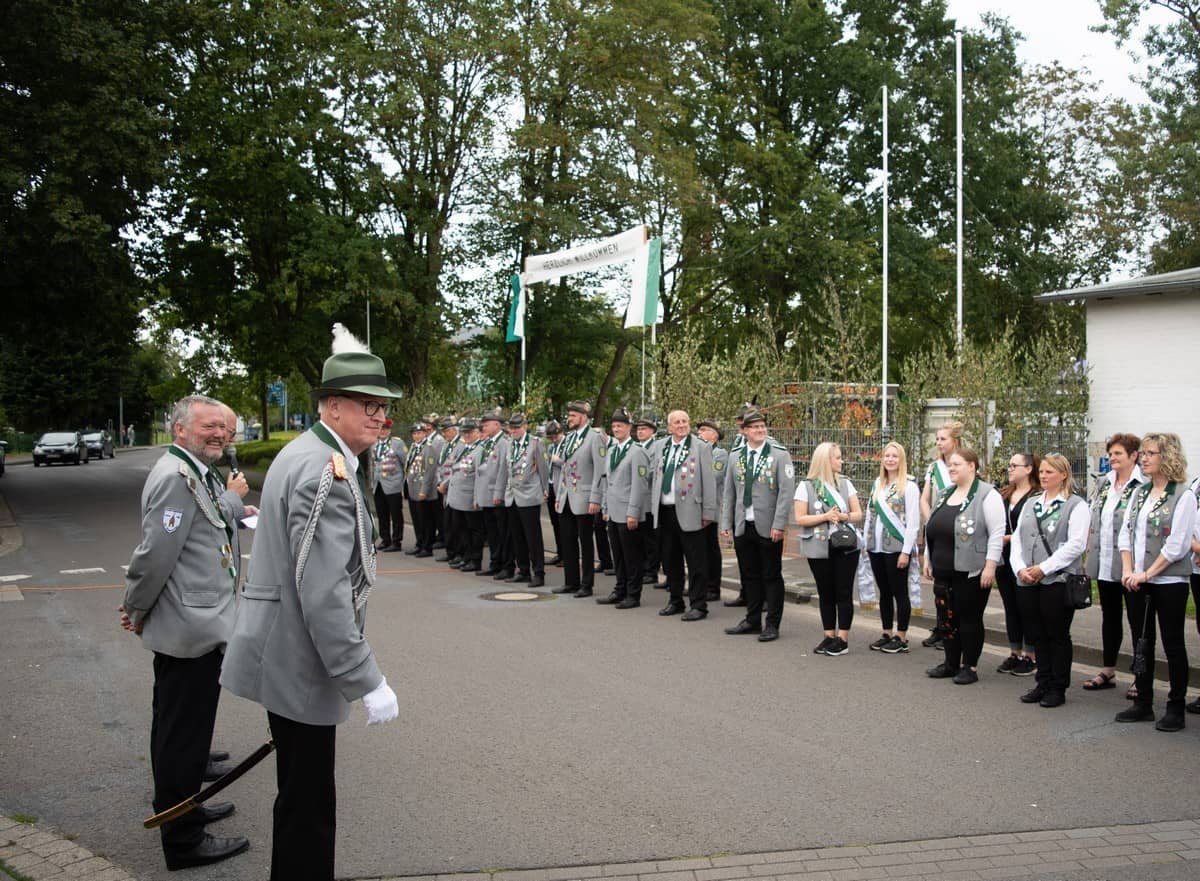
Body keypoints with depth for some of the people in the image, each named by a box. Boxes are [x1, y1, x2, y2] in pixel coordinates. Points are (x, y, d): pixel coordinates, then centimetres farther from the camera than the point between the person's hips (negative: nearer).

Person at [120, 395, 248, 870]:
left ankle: (178, 808, 39)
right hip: (191, 629, -11)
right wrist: (136, 611, -11)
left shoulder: (195, 473, 14)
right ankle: (183, 841, 11)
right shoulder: (176, 476, -20)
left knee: (179, 728, 23)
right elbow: (156, 553, -23)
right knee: (183, 734, 0)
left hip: (194, 625, 11)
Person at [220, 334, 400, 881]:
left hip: (284, 655, 10)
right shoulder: (326, 472, -23)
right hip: (299, 665, -10)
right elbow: (324, 595, -28)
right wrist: (368, 682, -23)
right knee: (308, 806, 1)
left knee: (303, 795, 21)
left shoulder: (305, 455, 11)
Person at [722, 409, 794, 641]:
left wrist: (778, 525, -16)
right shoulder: (735, 457, 10)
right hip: (742, 526, 4)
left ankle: (772, 625, 11)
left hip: (768, 527, -4)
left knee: (771, 576, 4)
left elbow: (786, 492, -10)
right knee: (749, 576, 11)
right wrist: (726, 523, 6)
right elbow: (729, 493, 12)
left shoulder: (779, 455, -4)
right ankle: (752, 620, 23)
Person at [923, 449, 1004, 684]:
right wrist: (928, 559, 18)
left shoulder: (986, 495, -9)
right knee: (948, 617, 12)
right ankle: (951, 663, 23)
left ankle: (970, 667, 12)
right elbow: (932, 530, 21)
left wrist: (990, 566, -17)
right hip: (944, 571, 7)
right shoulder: (944, 494, 15)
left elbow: (997, 533, -13)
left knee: (969, 618, 1)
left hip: (971, 572, -7)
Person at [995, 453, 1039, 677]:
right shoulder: (1003, 494, 11)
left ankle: (1030, 656, 13)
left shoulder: (1037, 496, -11)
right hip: (1004, 559, 7)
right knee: (1010, 607, 13)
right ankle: (1014, 653, 23)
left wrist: (1009, 538, -17)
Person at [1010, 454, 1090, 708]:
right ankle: (1043, 684, 21)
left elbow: (1076, 544, -13)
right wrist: (1020, 568, -3)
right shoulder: (1031, 504, 17)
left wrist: (1043, 568, -16)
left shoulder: (1076, 506, -3)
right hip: (1027, 582, 6)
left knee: (1058, 636, 2)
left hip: (1058, 581, -6)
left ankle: (1058, 689, 11)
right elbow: (1017, 538, 14)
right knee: (1039, 636, 11)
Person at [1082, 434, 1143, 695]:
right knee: (1109, 618, 16)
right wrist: (1091, 554, 12)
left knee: (1137, 620, 2)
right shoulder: (1103, 484, 11)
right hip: (1104, 564, 7)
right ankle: (1108, 672, 27)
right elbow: (1092, 522, 17)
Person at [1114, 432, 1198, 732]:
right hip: (1138, 581, 6)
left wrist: (1146, 574, -15)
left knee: (1173, 643, 2)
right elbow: (1126, 533, 9)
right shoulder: (1139, 493, 10)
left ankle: (1176, 708, 11)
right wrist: (1128, 570, -3)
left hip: (1169, 581, -6)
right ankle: (1143, 703, 21)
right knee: (1142, 642, 12)